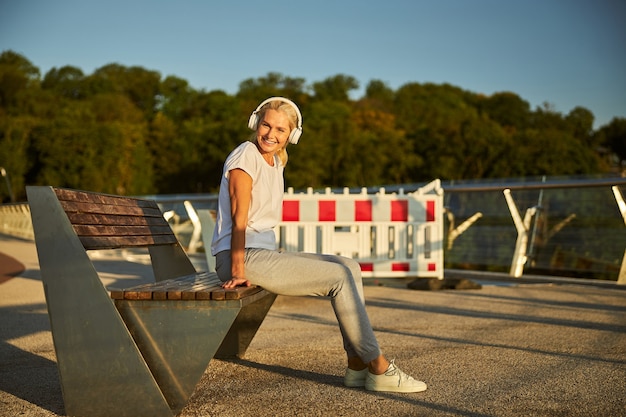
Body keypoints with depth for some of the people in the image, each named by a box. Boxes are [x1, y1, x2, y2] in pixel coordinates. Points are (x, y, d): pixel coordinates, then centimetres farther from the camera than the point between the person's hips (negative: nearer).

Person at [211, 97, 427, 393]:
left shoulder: (276, 161, 17)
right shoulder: (246, 156, -9)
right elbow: (239, 218, -17)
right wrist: (238, 271, -22)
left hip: (264, 252, 9)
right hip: (243, 257, -9)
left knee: (350, 267, -1)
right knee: (339, 277, -16)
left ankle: (357, 366, -4)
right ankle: (379, 369, -9)